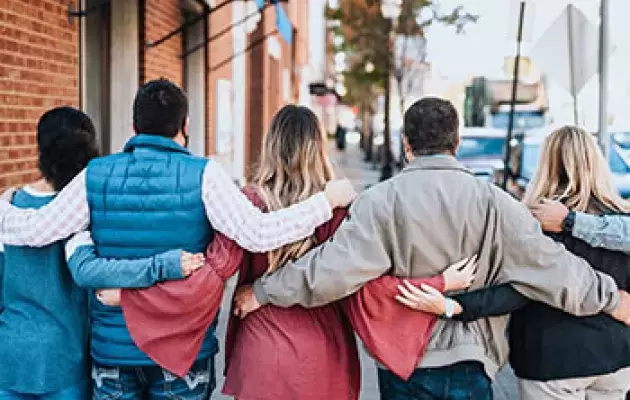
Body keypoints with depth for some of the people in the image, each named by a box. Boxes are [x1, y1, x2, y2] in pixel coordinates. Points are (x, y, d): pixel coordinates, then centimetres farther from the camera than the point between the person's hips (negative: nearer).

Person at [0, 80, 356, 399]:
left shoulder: (96, 176, -4)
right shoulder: (203, 175, -12)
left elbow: (35, 229, -3)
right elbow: (258, 233, -20)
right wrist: (328, 200, -11)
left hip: (112, 348, 2)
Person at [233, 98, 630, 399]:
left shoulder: (382, 200, -12)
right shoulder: (493, 201, -8)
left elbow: (332, 269, -17)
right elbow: (552, 265, -5)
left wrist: (264, 291, -5)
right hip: (469, 366, 1)